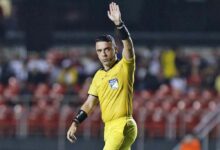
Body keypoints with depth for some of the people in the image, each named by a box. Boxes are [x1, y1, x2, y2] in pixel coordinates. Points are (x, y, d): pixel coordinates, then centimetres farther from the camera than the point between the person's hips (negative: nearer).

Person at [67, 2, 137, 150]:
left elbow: (128, 46, -21)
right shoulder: (99, 76, 16)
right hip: (109, 127, 7)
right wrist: (75, 123, 8)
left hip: (124, 125, -7)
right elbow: (90, 104, 18)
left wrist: (118, 23, -34)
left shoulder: (125, 66, -3)